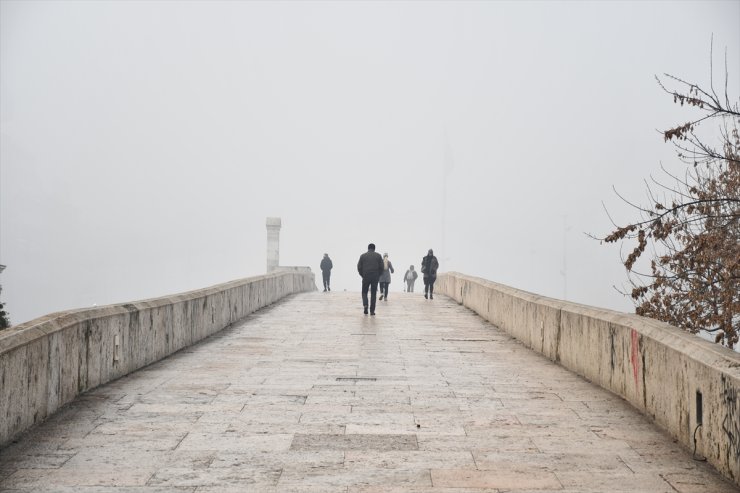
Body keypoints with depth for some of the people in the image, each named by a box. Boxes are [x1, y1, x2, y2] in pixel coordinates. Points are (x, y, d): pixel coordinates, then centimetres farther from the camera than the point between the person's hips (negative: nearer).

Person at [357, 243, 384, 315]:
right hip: (375, 278, 0)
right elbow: (381, 267, 1)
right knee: (373, 294, 6)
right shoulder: (378, 256, 5)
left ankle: (365, 304, -13)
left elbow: (359, 267, 2)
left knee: (364, 292, 13)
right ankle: (372, 310, 3)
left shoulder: (362, 256, 5)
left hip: (366, 277, 0)